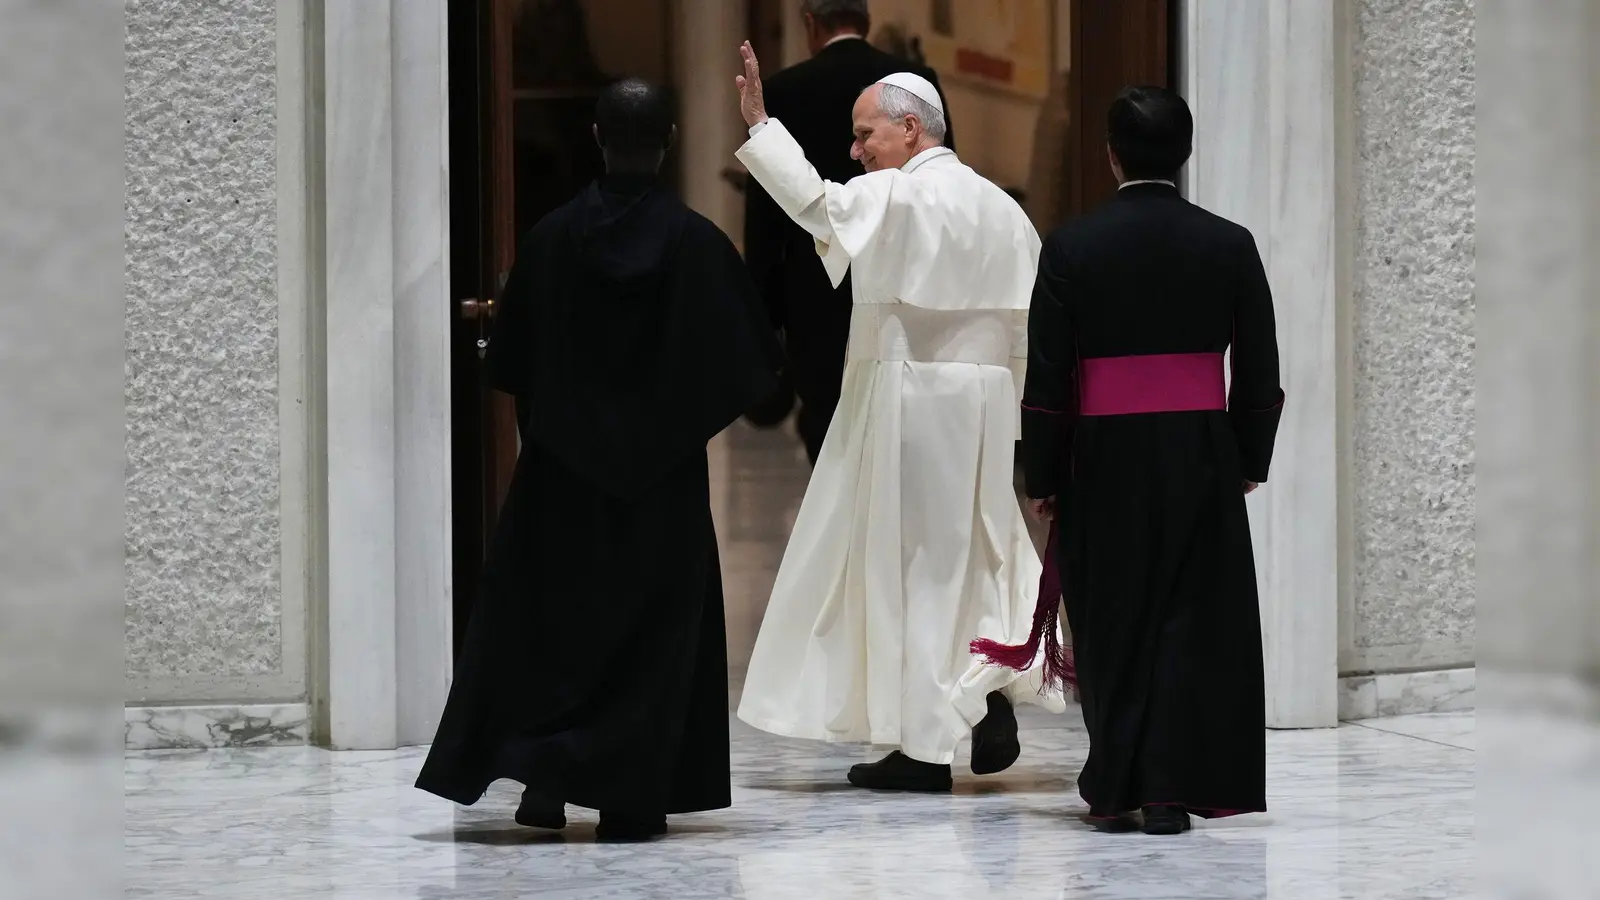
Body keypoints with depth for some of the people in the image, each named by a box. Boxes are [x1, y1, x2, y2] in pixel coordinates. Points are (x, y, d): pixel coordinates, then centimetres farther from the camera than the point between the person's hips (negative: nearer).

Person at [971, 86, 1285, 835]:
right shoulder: (1229, 245, -2)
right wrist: (1250, 460, 14)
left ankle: (1117, 786, 15)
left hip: (1105, 459, 0)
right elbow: (1259, 373, 2)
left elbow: (1047, 378, -5)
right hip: (1201, 456, 1)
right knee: (1193, 619, 5)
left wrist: (1043, 478, 3)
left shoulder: (1070, 247, -6)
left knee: (1112, 622, 10)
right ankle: (1172, 788, 1)